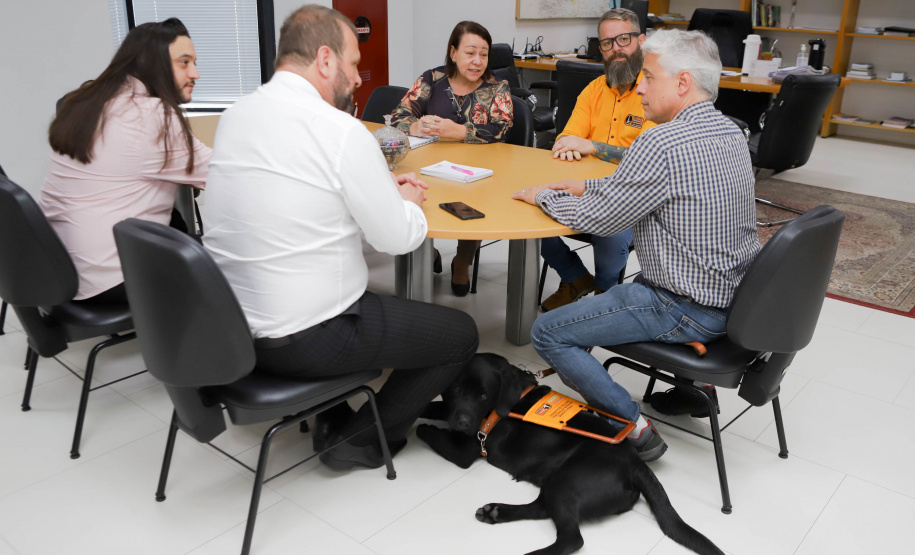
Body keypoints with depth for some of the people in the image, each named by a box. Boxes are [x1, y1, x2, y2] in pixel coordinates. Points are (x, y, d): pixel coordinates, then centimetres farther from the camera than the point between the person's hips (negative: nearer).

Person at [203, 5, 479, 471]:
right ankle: (358, 441, 18)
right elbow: (398, 238, -12)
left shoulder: (233, 117, 4)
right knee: (461, 333, 9)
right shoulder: (342, 131, -19)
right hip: (303, 340, -8)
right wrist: (407, 201, 10)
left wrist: (380, 186, 14)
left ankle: (332, 421, 31)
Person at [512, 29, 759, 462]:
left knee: (548, 333, -5)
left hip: (690, 311, -10)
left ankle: (633, 428, -3)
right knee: (622, 289, 34)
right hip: (736, 295, 10)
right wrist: (587, 186, 14)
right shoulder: (730, 133, 7)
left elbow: (597, 220, -16)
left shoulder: (662, 144, -24)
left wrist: (543, 196, 1)